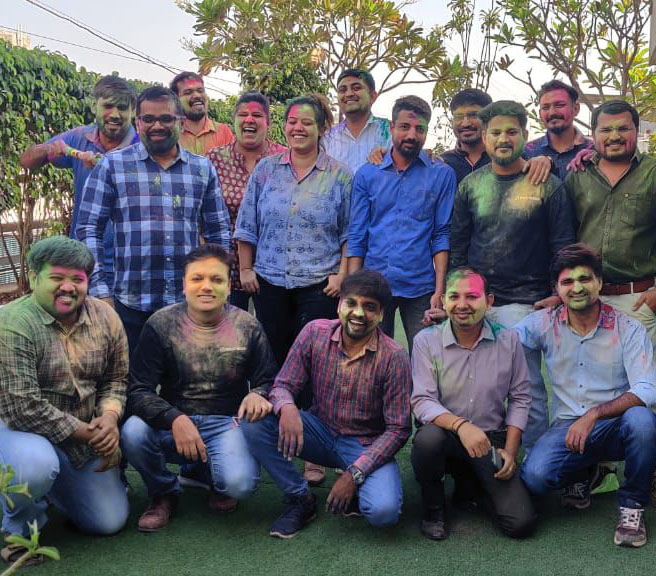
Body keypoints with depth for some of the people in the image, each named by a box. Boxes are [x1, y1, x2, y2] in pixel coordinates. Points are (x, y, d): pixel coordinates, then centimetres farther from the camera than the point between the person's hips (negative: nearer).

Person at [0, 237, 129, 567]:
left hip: (86, 436, 5)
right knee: (36, 465, -39)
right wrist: (84, 432, -22)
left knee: (110, 521, 4)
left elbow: (116, 378, 5)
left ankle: (52, 486, 33)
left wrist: (109, 418, -16)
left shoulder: (105, 317, -4)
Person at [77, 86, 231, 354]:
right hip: (132, 305, -2)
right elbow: (89, 230, -1)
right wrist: (100, 290, -8)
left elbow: (218, 231, 14)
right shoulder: (112, 166, 1)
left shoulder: (203, 169, 9)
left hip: (190, 303, 2)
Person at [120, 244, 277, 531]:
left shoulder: (248, 327, -2)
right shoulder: (161, 324, -5)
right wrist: (175, 419, -29)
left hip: (226, 423, 0)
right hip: (171, 423, 1)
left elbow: (268, 380, 6)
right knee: (133, 432, -31)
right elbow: (138, 390, -10)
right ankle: (164, 493, 2)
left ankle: (217, 481, 13)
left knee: (239, 483, -29)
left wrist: (258, 395, -20)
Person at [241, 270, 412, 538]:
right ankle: (300, 499, -3)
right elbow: (283, 385, -6)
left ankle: (357, 490, 7)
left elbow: (397, 429, -14)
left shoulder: (394, 357, -17)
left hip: (366, 445, -3)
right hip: (320, 432, 3)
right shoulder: (315, 332, -9)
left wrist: (354, 474, -22)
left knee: (384, 511, -31)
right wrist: (287, 407, -32)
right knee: (253, 422, -21)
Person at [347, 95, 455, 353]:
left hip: (420, 287, -1)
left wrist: (440, 289, -7)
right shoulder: (366, 175, 8)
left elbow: (442, 235, 2)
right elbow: (357, 236, 7)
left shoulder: (441, 175, 5)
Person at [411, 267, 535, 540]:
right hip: (446, 435, -2)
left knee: (521, 523, -13)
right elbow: (422, 401, -14)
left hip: (492, 439, 2)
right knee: (428, 438, -39)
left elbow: (520, 398, 6)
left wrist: (510, 450, -3)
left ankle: (471, 481, 20)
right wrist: (460, 425, -32)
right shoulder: (426, 341, -7)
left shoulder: (508, 340, -1)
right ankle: (433, 508, -6)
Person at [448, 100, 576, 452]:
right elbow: (457, 245, 12)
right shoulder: (471, 185, 9)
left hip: (526, 304, -3)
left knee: (529, 386, -1)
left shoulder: (547, 185, 0)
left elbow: (563, 245, 1)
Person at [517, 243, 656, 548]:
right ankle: (584, 473, 13)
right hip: (566, 427, 1)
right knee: (534, 477, -27)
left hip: (615, 425, -1)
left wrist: (593, 415, -28)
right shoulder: (546, 323, 0)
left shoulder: (627, 329, -7)